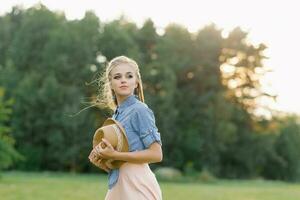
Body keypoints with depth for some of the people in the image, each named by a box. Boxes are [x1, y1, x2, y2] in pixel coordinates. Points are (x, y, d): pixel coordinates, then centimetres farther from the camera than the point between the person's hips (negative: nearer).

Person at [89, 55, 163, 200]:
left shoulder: (139, 110, -8)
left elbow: (156, 154, -15)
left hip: (138, 188, -8)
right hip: (118, 187, 8)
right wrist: (100, 161, -1)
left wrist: (114, 155, -18)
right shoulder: (116, 115, 14)